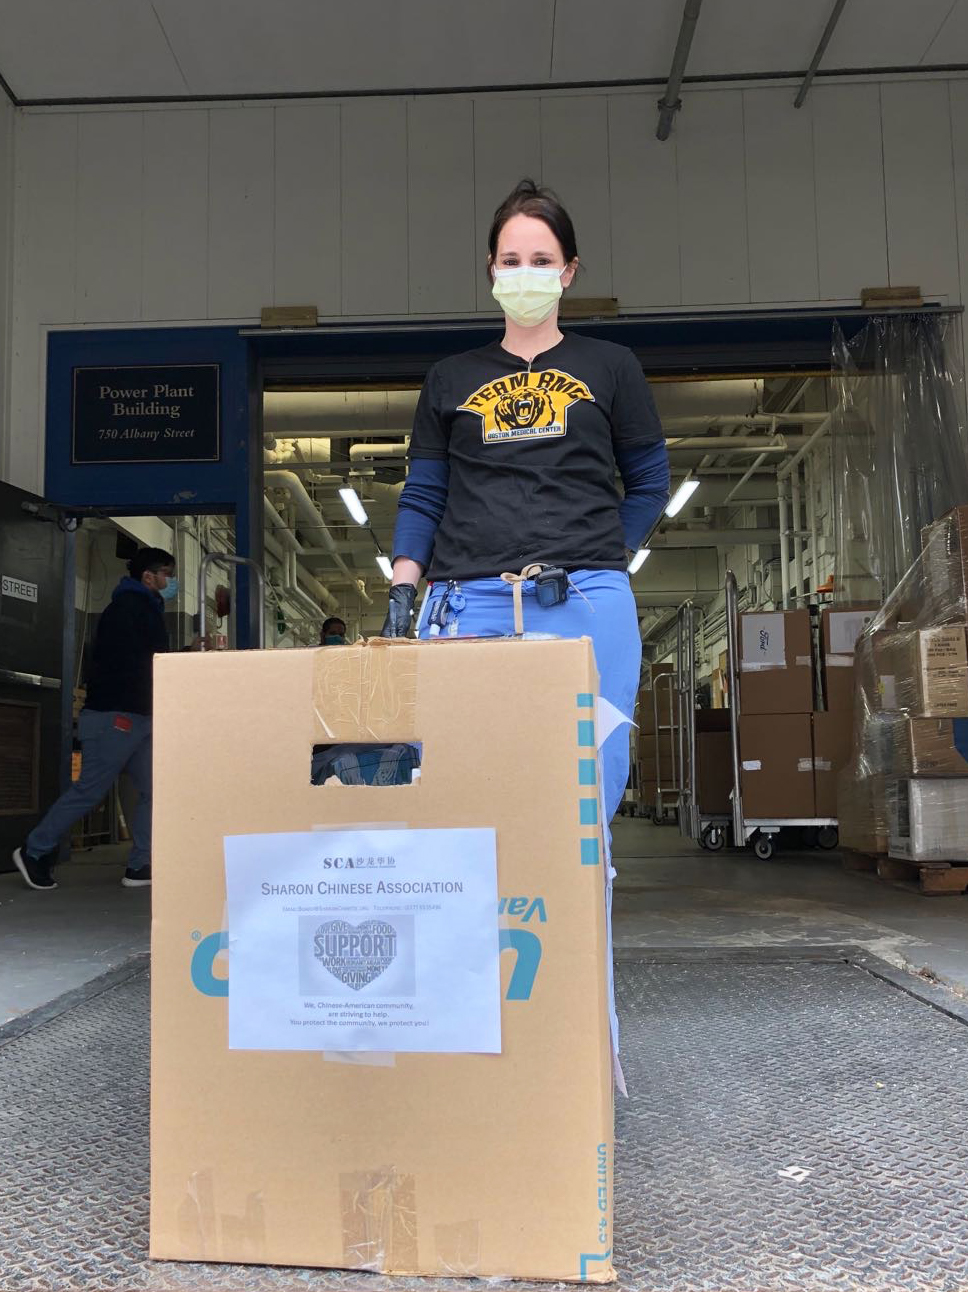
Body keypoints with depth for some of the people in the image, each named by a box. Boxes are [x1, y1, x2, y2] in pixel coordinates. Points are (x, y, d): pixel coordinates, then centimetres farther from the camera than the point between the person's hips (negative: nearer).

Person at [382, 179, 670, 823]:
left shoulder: (610, 367, 15)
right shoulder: (451, 379, 19)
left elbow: (650, 485, 15)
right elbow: (422, 497, 15)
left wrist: (591, 558, 2)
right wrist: (403, 588, 2)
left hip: (584, 605, -1)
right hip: (469, 603, 1)